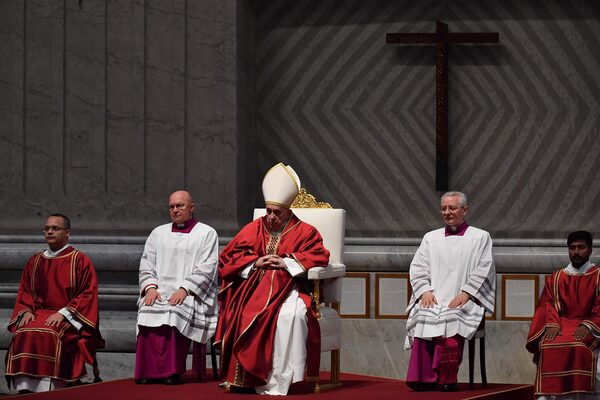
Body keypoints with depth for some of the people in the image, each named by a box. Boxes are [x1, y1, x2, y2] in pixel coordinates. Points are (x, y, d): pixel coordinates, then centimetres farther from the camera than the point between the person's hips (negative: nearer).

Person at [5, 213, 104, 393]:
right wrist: (26, 311, -3)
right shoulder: (35, 261, 18)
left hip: (68, 317, -4)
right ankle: (24, 389, -34)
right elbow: (24, 291, 19)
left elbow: (88, 293, -4)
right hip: (38, 314, 4)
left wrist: (63, 313, -15)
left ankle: (46, 389, -36)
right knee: (23, 335, -29)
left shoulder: (80, 260, 3)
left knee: (47, 334, -36)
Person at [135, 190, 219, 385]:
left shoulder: (206, 234, 8)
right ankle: (149, 371, -31)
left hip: (191, 294, -3)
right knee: (148, 310, -31)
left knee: (176, 311, -36)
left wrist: (184, 289, -16)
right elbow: (146, 265, 16)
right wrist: (150, 287, -5)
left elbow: (205, 270, -2)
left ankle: (172, 372, -32)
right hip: (159, 291, 3)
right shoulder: (158, 233, 22)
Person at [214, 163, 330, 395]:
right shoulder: (254, 228, 17)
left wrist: (286, 262, -10)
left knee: (292, 314, -37)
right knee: (239, 314, -30)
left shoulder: (304, 232, 11)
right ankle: (239, 377, -20)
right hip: (252, 287, 3)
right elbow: (227, 257, 14)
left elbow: (319, 256, 0)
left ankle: (277, 383, -35)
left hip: (285, 288, -3)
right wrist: (255, 261, -3)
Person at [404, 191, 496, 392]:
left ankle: (447, 380, -28)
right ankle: (423, 378, -32)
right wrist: (425, 290, -4)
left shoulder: (480, 237, 11)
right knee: (422, 316, -31)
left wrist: (465, 294, -12)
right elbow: (417, 269, 15)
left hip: (464, 300, -2)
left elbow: (483, 271, 2)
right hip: (432, 298, 3)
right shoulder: (431, 238, 22)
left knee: (452, 318, -35)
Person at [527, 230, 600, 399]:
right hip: (561, 326, 2)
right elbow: (548, 304, 8)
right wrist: (552, 324, -14)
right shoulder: (556, 278, 18)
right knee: (547, 346, -30)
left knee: (578, 346, -35)